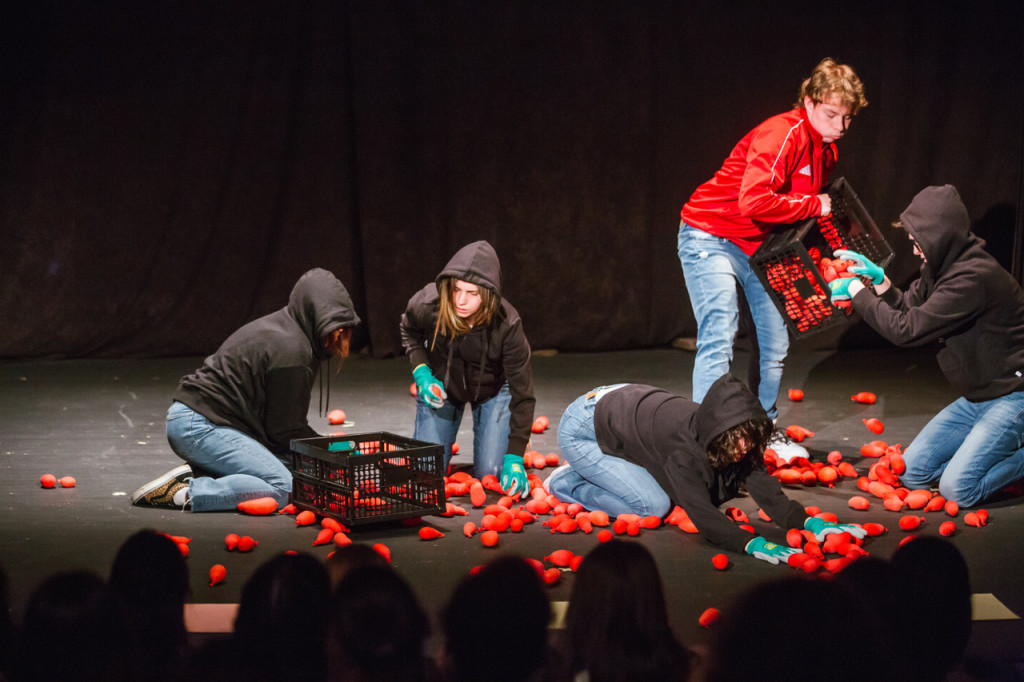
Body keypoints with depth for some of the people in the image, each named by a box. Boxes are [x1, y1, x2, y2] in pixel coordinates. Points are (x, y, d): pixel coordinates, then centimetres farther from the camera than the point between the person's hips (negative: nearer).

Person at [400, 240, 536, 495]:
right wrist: (421, 373, -19)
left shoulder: (507, 325, -35)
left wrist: (515, 456, -32)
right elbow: (410, 332, -2)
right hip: (441, 386, 1)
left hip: (492, 390, -1)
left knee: (491, 473, -9)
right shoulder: (427, 304, -31)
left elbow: (522, 392, -27)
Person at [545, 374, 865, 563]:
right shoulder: (683, 443, -41)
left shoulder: (738, 438, -20)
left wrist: (809, 522, -38)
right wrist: (751, 544, -56)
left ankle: (589, 471, 21)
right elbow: (701, 513, -45)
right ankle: (566, 483, 2)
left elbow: (767, 490, -23)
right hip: (583, 429, -8)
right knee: (654, 505, -18)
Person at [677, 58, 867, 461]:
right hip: (710, 236, -9)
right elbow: (754, 201, -35)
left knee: (774, 341, 10)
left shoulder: (826, 149, 7)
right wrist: (814, 205, -23)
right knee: (719, 336, -17)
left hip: (757, 246, 9)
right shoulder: (782, 135, -23)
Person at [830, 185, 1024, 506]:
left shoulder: (974, 277, -26)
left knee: (957, 487, -21)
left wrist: (856, 292, -16)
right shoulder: (943, 267, 5)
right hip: (977, 396, 10)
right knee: (913, 471, 5)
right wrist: (878, 279, 0)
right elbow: (910, 308, 18)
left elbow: (907, 329, -26)